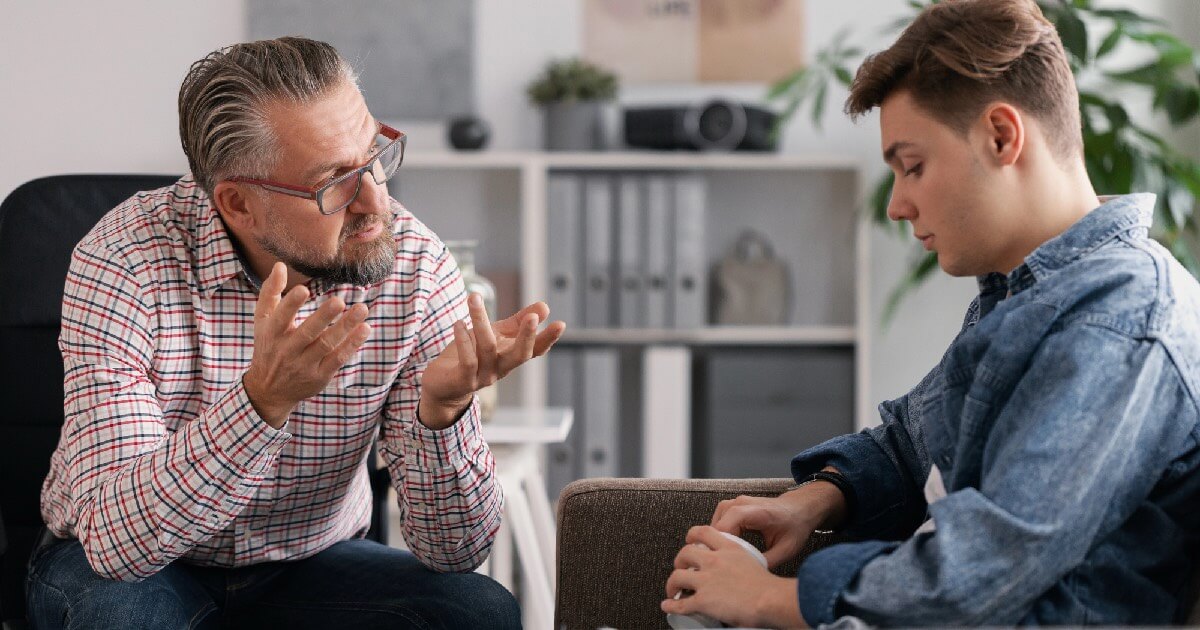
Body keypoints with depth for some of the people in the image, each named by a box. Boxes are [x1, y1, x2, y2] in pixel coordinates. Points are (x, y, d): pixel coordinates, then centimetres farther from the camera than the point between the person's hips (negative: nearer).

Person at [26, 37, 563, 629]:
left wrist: (443, 407, -38)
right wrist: (265, 399, -48)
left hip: (309, 564, 2)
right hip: (113, 567, -1)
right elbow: (115, 538, -35)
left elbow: (454, 551, -18)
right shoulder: (125, 263, -25)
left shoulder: (415, 267, -17)